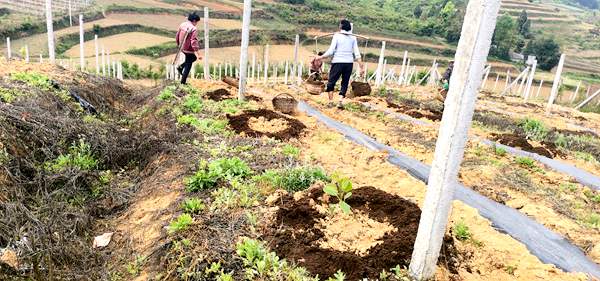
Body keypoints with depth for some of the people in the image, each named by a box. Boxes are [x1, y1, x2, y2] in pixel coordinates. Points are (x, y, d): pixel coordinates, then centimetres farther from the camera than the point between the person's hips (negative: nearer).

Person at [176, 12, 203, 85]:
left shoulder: (182, 25, 2)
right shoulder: (194, 29, -22)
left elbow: (177, 37, 10)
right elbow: (194, 42, -29)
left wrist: (179, 45, 26)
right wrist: (198, 54, -30)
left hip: (183, 48, 8)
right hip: (189, 50, -8)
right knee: (188, 65, 8)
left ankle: (180, 67, 17)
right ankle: (183, 81, 14)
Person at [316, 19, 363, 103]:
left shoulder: (337, 36, -3)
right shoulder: (353, 38, 7)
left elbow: (331, 51, -8)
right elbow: (356, 53, 2)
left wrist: (321, 57, 1)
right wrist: (360, 64, 3)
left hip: (338, 62, -3)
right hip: (349, 63, 3)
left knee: (331, 82, 5)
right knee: (345, 83, 10)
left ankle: (331, 101, -3)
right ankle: (341, 101, 2)